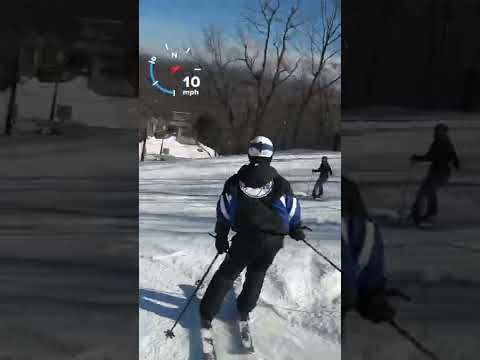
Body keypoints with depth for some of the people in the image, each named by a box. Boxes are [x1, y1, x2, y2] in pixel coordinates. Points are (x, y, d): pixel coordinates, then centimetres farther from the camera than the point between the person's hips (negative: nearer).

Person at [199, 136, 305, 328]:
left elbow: (223, 211, 9)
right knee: (257, 272, 25)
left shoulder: (236, 180, 8)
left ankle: (207, 314, 10)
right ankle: (244, 310, 27)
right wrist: (296, 230, 34)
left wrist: (221, 237, 16)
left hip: (246, 237, -1)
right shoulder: (281, 184, 10)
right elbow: (293, 210, 17)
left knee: (227, 273, 12)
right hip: (275, 239, 1)